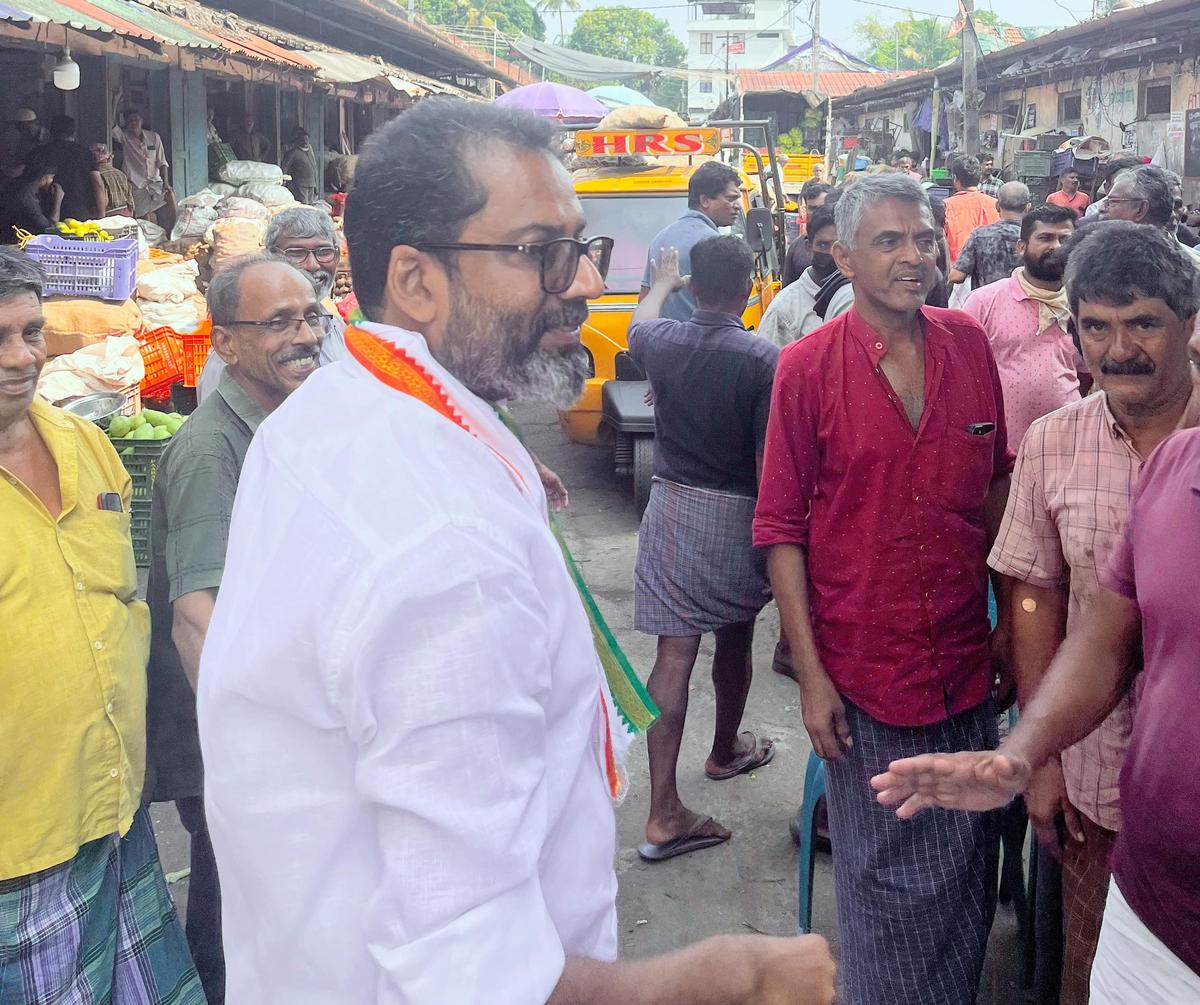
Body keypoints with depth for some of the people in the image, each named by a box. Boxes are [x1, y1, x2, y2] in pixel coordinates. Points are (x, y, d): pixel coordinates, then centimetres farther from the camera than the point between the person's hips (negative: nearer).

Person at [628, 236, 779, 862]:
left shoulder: (662, 343, -3)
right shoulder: (764, 361, -16)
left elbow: (638, 324, 23)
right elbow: (771, 461, -17)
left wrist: (663, 282, 43)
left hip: (672, 506, 2)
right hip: (738, 514, -2)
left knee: (675, 653, 0)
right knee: (734, 641, 21)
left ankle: (664, 812, -4)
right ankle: (726, 752, 45)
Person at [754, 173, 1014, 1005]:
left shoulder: (969, 344, 2)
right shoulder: (808, 366, -9)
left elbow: (997, 484, 12)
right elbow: (781, 526, -8)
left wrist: (1010, 617, 9)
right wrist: (810, 675, -11)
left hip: (968, 666, 4)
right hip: (865, 672, -4)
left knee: (971, 870, 17)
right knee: (888, 878, 10)